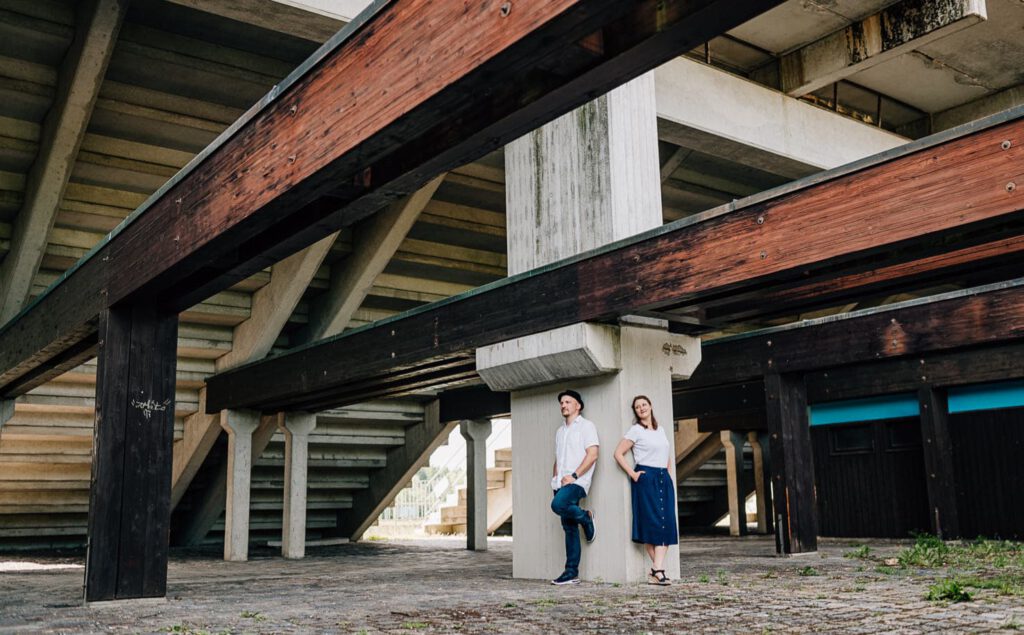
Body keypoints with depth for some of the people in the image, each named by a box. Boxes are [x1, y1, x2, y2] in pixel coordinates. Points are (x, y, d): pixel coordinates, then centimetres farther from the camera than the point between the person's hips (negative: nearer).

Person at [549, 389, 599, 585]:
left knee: (558, 504, -32)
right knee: (569, 528, 3)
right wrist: (554, 478, 9)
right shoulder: (560, 431, 24)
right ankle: (572, 573, 4)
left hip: (577, 481, -7)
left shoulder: (586, 426, 2)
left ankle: (586, 518, -4)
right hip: (562, 483, 7)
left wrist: (574, 475, -16)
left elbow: (592, 454, -9)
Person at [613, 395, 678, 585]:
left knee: (666, 523, -4)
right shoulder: (636, 430, -1)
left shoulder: (661, 430, 17)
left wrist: (669, 475, 13)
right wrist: (632, 474, -10)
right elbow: (618, 453, -6)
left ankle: (657, 570, -5)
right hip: (646, 478, -6)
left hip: (664, 479, 6)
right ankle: (658, 568, -3)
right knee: (651, 523, -8)